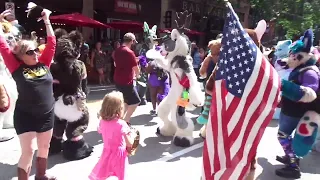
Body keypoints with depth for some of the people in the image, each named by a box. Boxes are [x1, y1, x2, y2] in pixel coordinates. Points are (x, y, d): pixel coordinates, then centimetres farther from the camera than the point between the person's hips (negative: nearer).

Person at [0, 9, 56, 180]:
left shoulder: (43, 64, 1)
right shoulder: (17, 68, -7)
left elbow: (51, 43, 4)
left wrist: (46, 20, 7)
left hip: (46, 115, 4)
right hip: (25, 116, -4)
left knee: (44, 147, 18)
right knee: (28, 151, 0)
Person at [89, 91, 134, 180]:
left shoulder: (102, 121, -9)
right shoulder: (121, 124, -25)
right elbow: (129, 144, -20)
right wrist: (131, 134, -4)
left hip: (107, 153, 5)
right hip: (118, 154, -5)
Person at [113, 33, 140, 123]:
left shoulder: (117, 51, 8)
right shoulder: (129, 52, -17)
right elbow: (136, 69, -14)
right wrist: (137, 74, 10)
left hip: (118, 80, 9)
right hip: (126, 81, -9)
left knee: (127, 101, 21)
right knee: (135, 101, 2)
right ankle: (125, 121, 0)